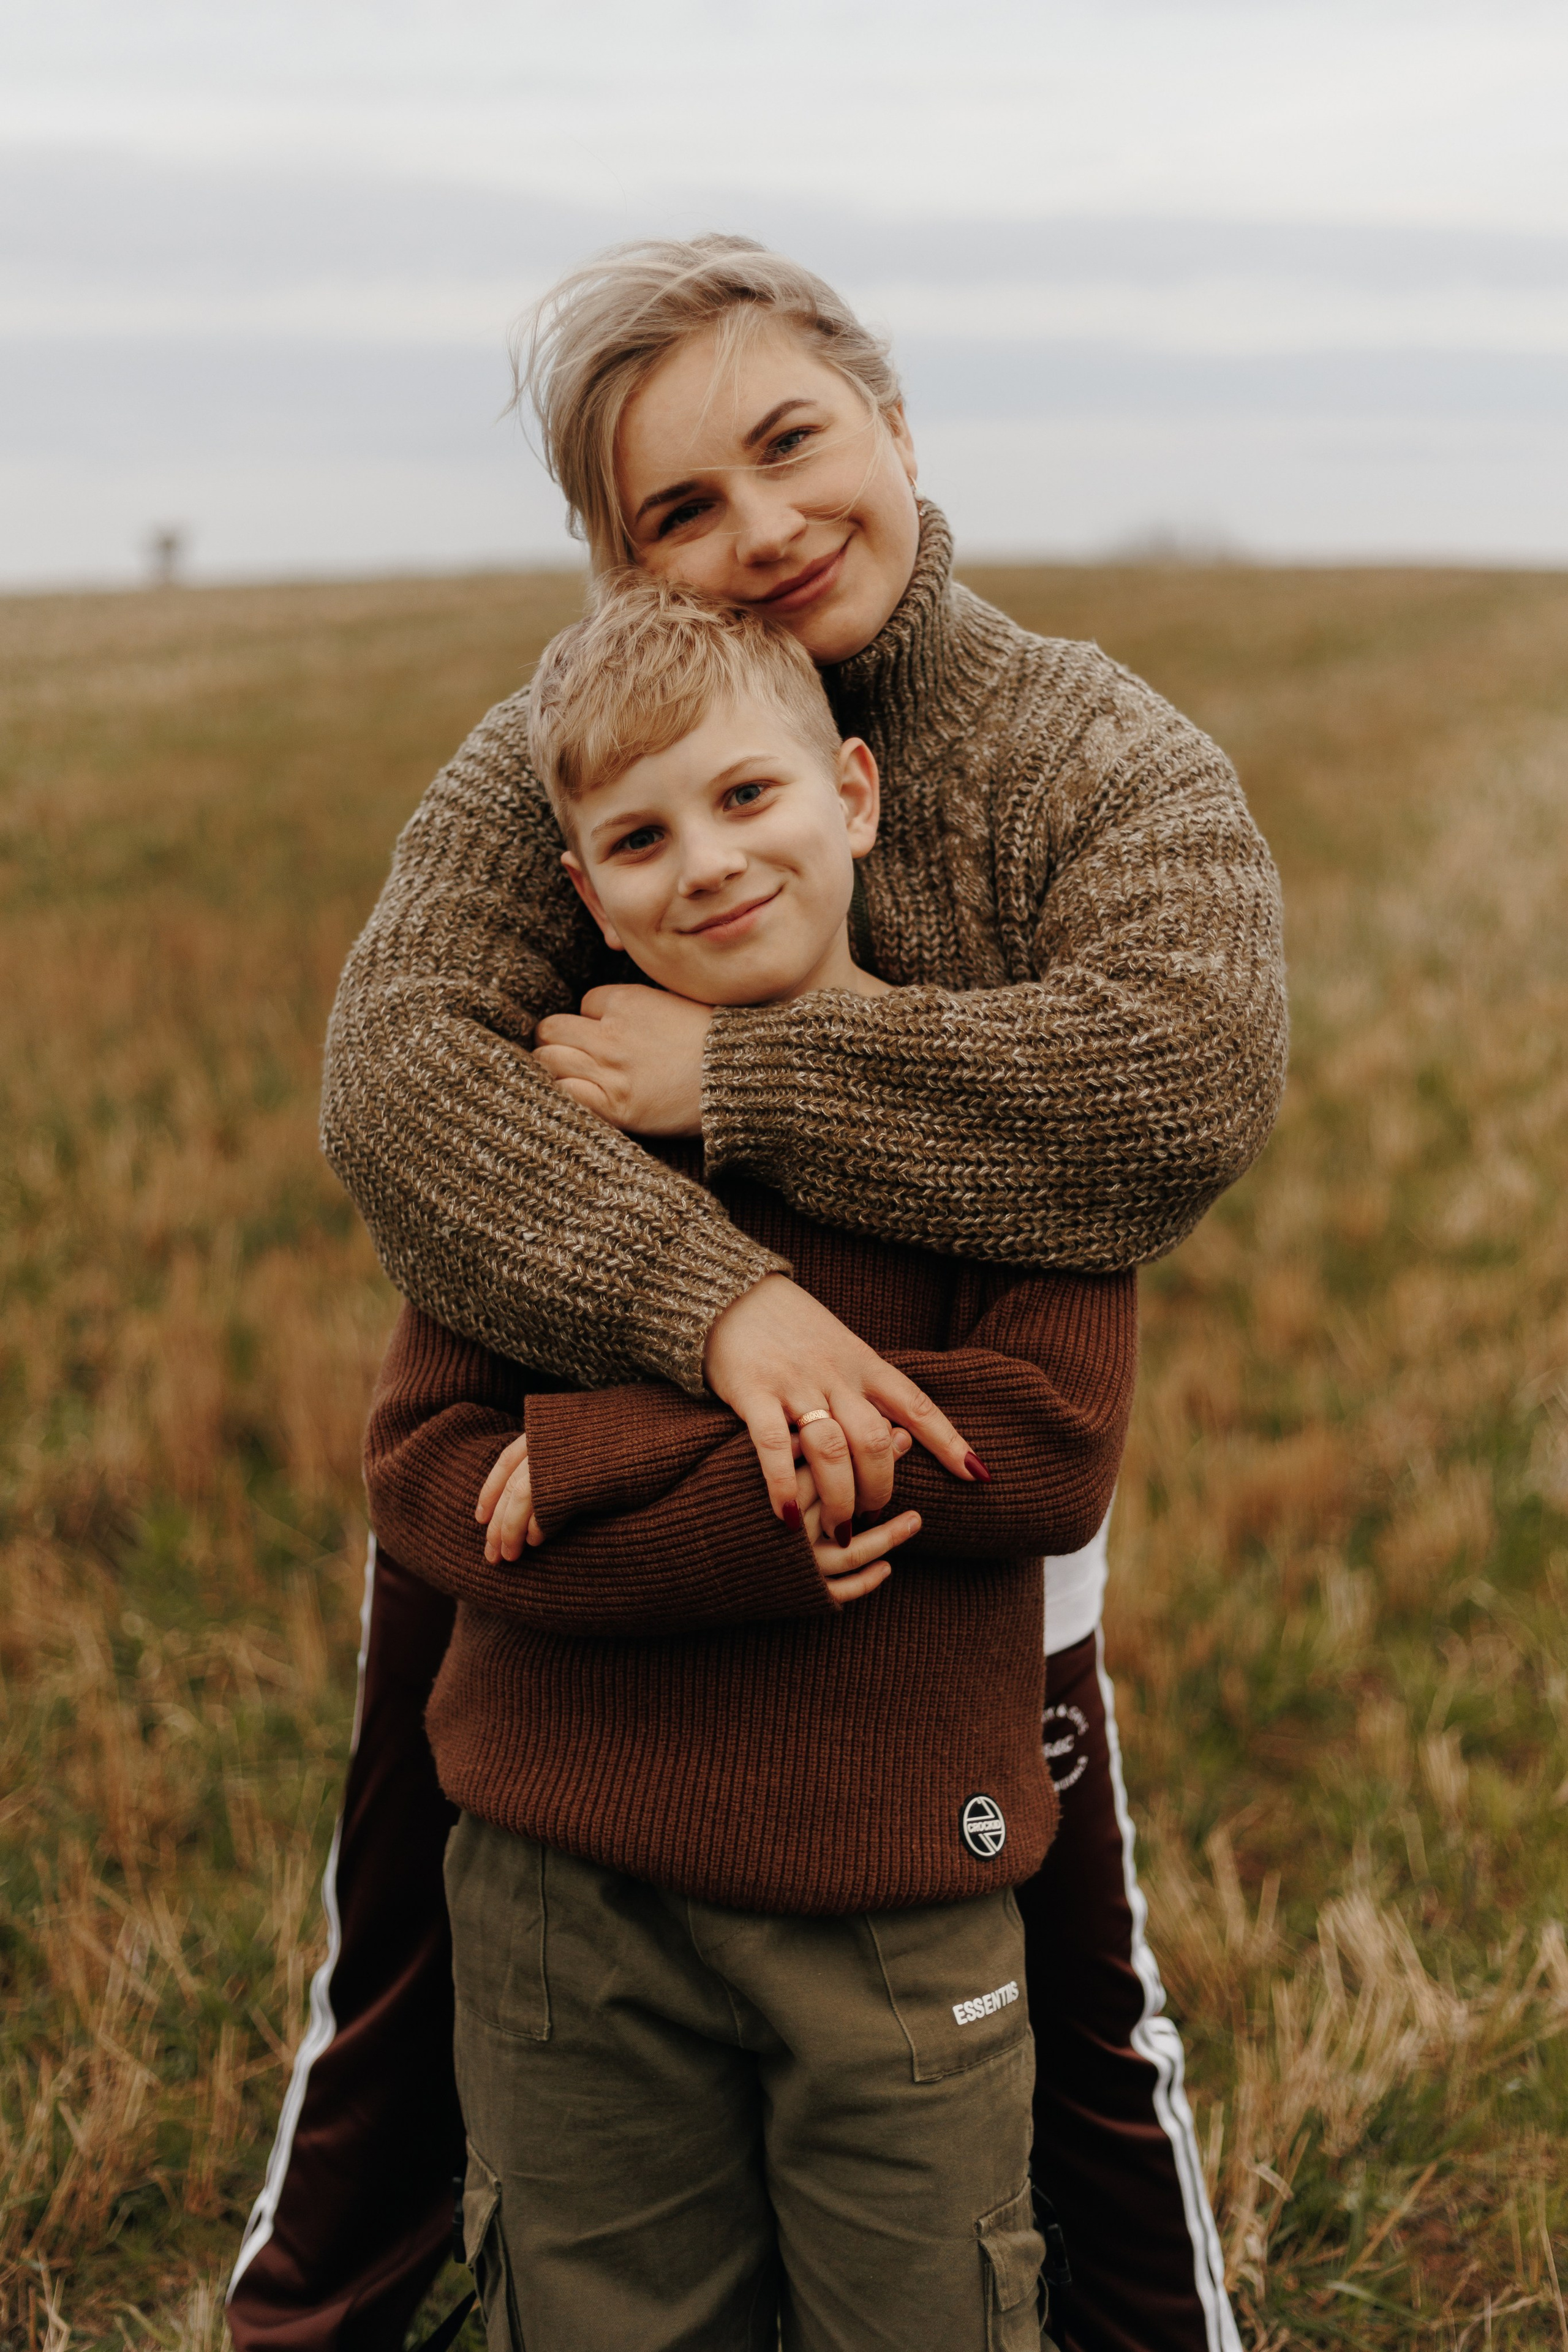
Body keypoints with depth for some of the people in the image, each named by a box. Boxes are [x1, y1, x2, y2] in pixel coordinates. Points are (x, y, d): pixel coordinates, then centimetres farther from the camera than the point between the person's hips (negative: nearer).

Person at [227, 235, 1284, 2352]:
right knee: (403, 1994, 20)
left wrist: (728, 1080, -33)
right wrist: (712, 1301, -43)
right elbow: (393, 1069, -27)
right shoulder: (563, 750, -11)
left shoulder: (1110, 764, -14)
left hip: (954, 1514, -1)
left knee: (1081, 2022, 18)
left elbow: (1188, 1080, -35)